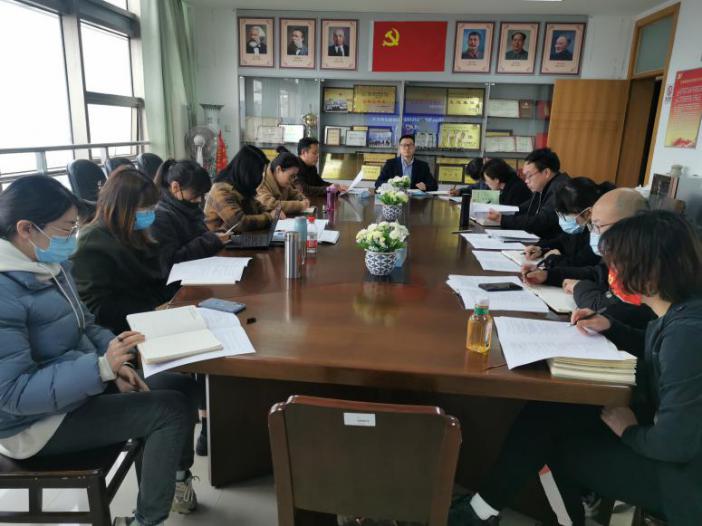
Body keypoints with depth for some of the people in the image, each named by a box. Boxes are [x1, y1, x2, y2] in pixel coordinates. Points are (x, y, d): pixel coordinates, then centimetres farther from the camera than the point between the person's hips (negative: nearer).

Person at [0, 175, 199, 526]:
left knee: (181, 385, 7)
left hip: (79, 384, 9)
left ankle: (174, 475, 26)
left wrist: (114, 365, -6)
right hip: (39, 422, -9)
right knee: (173, 409, -16)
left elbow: (82, 324, 11)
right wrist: (102, 367, -36)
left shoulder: (50, 264, 0)